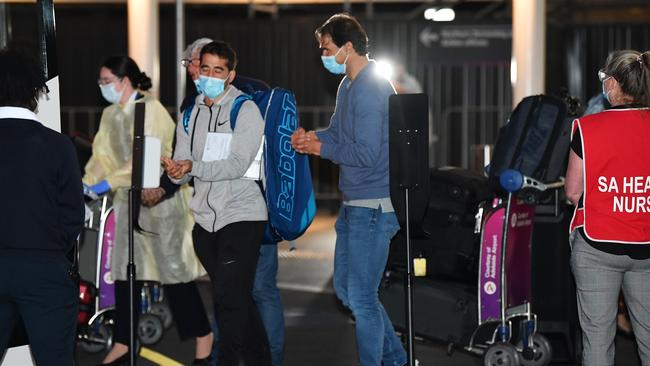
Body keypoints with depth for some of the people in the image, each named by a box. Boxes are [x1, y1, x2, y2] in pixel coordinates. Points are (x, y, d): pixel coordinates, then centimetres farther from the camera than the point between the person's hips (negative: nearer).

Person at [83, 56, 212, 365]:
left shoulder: (150, 109, -14)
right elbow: (102, 155, 6)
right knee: (124, 270, 6)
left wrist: (108, 183, -27)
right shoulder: (110, 114, 9)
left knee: (173, 267, -3)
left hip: (159, 197, -7)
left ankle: (204, 337, 10)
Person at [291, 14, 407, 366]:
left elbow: (366, 154, -23)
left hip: (373, 207, -11)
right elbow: (337, 131, 18)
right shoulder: (348, 85, 13)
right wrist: (311, 136, -3)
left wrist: (321, 148, -11)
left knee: (361, 298, -4)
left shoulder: (371, 89, -19)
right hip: (354, 204, 11)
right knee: (346, 288, 18)